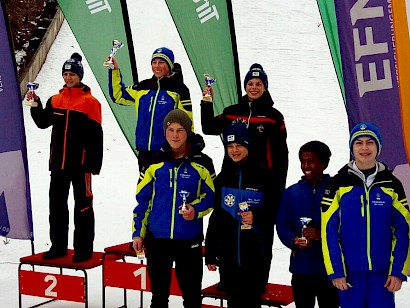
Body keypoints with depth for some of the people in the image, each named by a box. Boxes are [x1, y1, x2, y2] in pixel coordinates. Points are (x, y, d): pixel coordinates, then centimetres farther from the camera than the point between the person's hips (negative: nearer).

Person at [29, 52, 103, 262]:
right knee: (57, 205, 12)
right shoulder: (55, 100, 9)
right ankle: (58, 246, 23)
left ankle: (83, 249, 10)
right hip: (58, 162, 6)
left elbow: (96, 136, -9)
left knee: (83, 206, 3)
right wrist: (35, 105, -1)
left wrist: (94, 164, -13)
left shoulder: (90, 102, -7)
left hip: (80, 163, -6)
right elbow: (43, 123, 16)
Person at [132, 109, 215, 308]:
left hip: (189, 239, -1)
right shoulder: (155, 163, 1)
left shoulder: (202, 163, -3)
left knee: (191, 292, 9)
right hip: (157, 238, 1)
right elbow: (142, 198, 6)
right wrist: (137, 232, 4)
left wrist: (196, 210, -15)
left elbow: (210, 195, 5)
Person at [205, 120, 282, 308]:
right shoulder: (223, 178, 8)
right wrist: (210, 254, 10)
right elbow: (215, 218, 12)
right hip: (228, 255, 3)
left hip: (255, 256, -3)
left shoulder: (264, 177, -3)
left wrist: (256, 217, -18)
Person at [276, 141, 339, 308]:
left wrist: (322, 234, -22)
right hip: (300, 267, 3)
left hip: (329, 268, -3)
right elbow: (282, 225, 6)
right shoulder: (291, 192, 7)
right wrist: (294, 240, -12)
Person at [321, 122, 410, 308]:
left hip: (382, 271, 1)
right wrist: (335, 271, -6)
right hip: (349, 271, -1)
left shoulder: (391, 184, 5)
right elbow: (329, 229, -1)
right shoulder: (338, 184, 1)